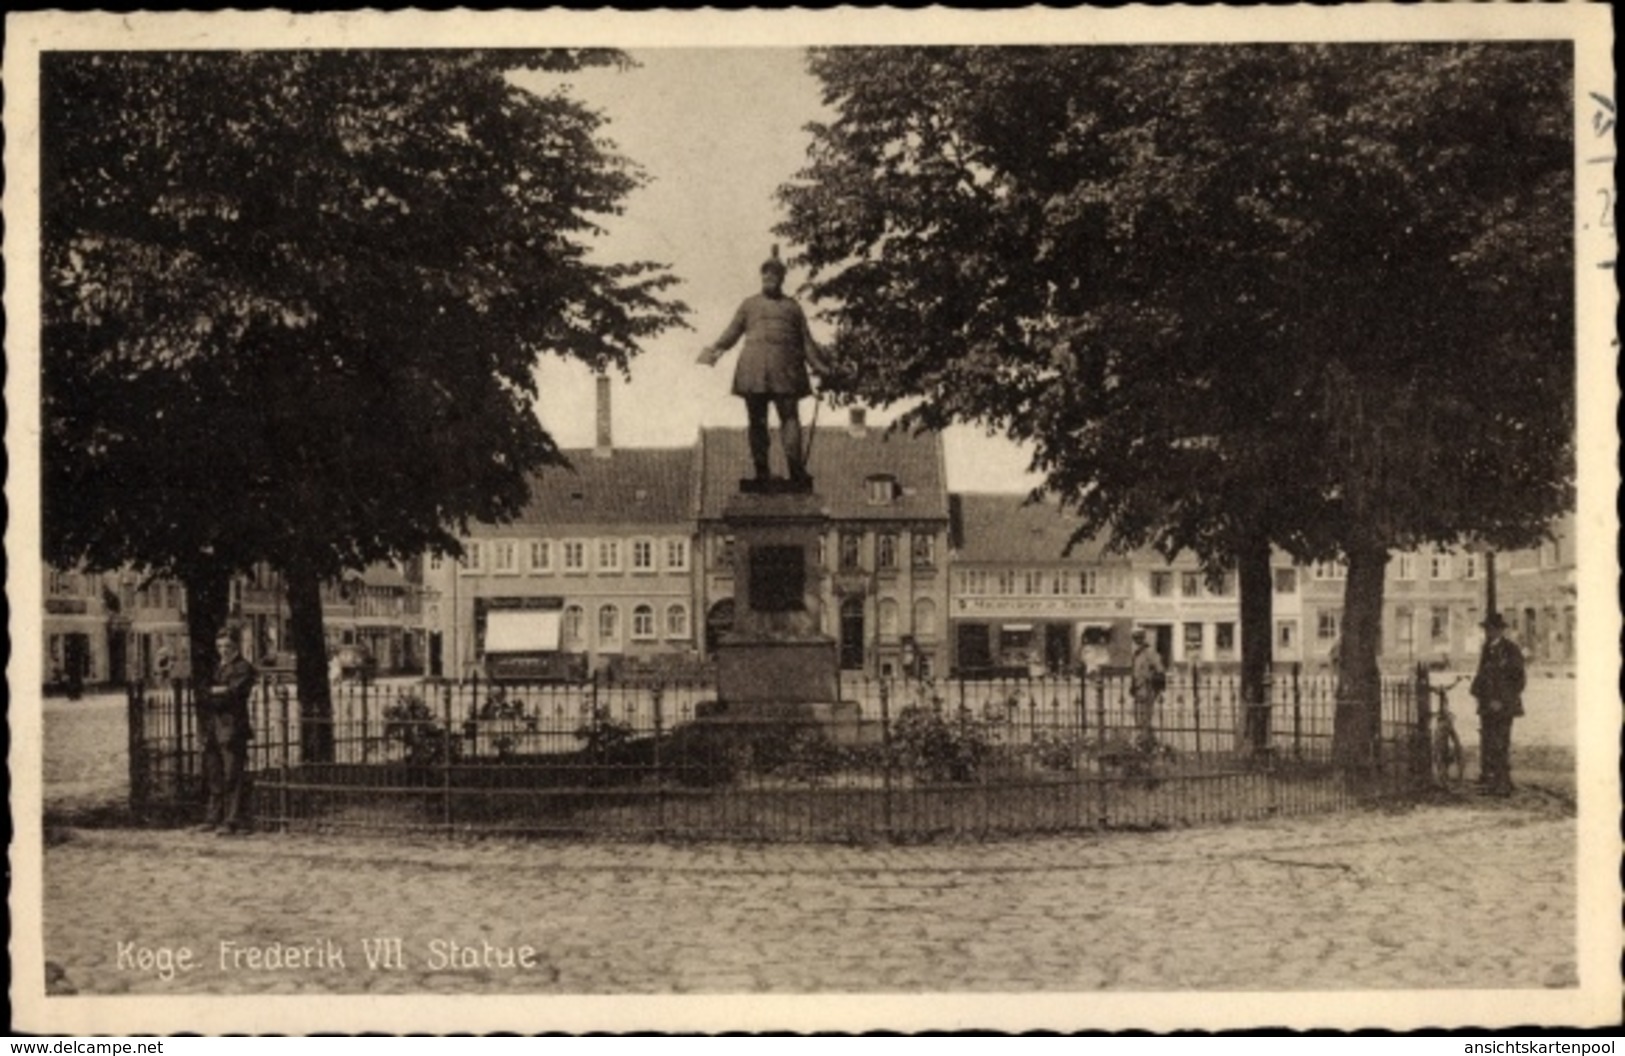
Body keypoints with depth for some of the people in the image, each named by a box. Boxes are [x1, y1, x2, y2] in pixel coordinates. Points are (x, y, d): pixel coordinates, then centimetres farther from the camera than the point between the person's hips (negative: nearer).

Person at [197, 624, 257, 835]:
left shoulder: (243, 668, -1)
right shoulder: (216, 668, 22)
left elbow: (231, 695, -13)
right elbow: (202, 696, 17)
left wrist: (210, 694, -4)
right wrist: (216, 691, 1)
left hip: (232, 729, -7)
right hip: (212, 730, 7)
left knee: (232, 777, -8)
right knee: (213, 777, 10)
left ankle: (232, 821, -7)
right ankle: (213, 818, 17)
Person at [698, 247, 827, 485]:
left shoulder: (792, 307, 17)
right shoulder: (749, 304, 17)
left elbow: (805, 341, 15)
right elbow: (732, 332, 13)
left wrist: (820, 367, 5)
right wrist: (716, 349, -4)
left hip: (784, 368, -1)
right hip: (753, 368, 1)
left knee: (790, 417, -9)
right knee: (757, 420, -1)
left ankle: (796, 469, -14)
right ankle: (761, 471, 0)